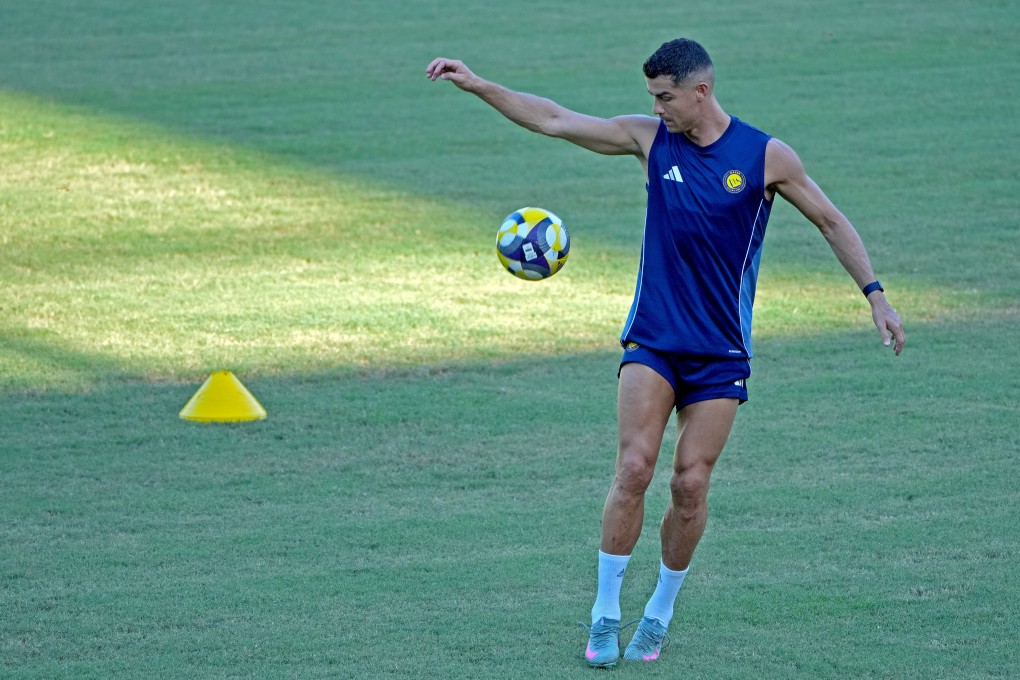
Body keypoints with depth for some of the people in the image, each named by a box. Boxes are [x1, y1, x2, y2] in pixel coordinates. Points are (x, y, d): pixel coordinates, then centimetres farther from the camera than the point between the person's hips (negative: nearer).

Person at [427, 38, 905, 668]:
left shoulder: (767, 156, -4)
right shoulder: (651, 138, 1)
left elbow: (831, 221, 6)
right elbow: (554, 119, 2)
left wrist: (875, 294, 1)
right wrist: (477, 84, -4)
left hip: (721, 352, -1)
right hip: (653, 340, 1)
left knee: (690, 483, -3)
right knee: (633, 468, -13)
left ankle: (660, 614, 14)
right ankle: (605, 613, -4)